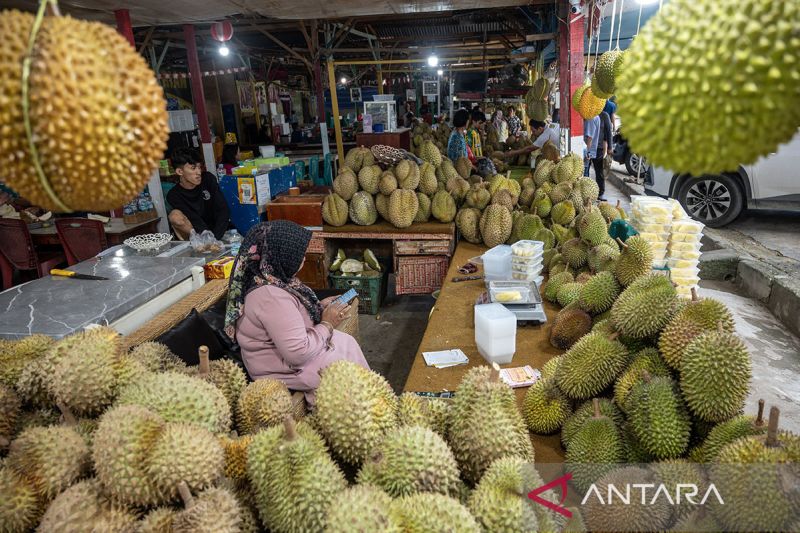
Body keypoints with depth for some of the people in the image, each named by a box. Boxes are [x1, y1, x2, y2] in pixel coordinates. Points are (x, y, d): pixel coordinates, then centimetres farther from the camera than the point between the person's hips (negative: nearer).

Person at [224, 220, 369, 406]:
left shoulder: (271, 277, -4)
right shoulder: (271, 297, -33)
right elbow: (299, 353, -31)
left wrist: (319, 307, 0)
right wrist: (327, 324, -18)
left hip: (286, 347, 9)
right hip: (286, 367, -9)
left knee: (347, 343, 11)